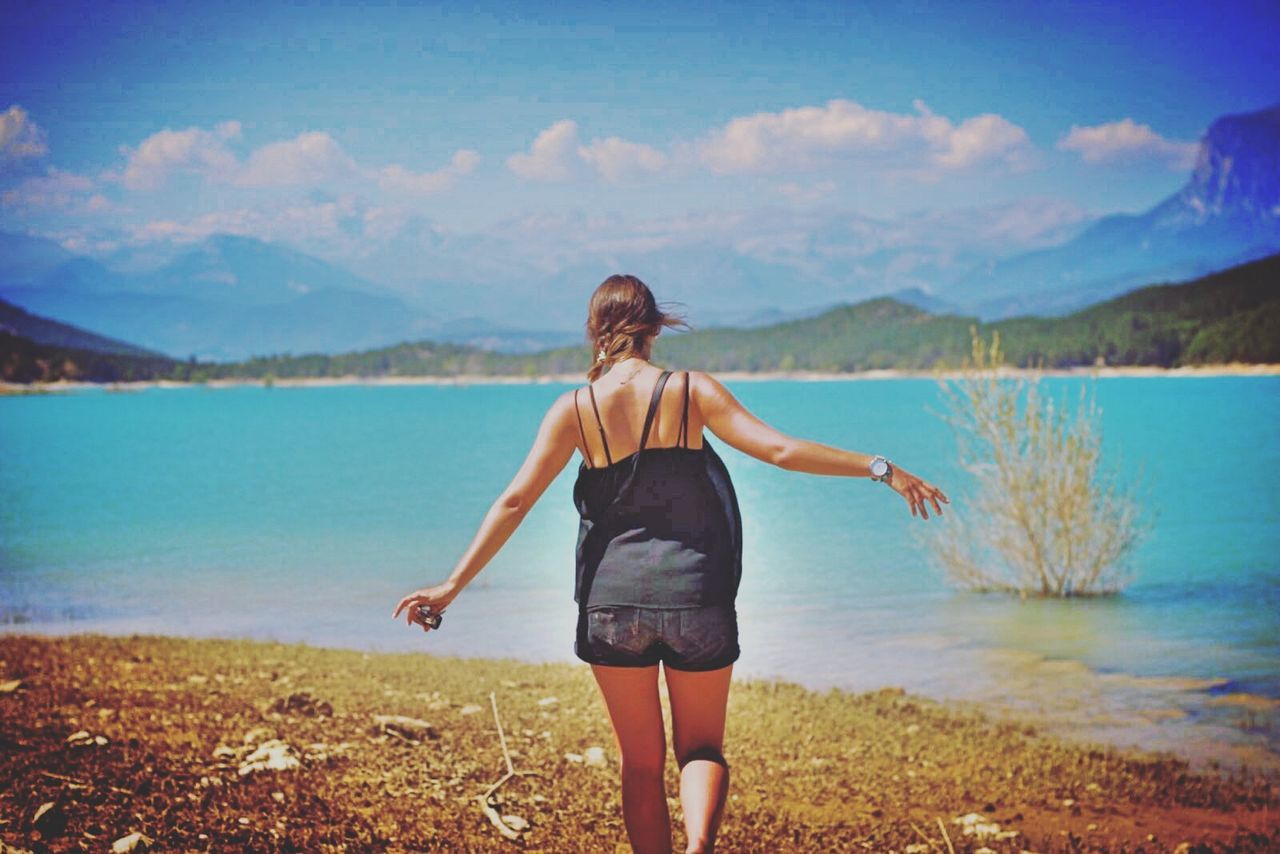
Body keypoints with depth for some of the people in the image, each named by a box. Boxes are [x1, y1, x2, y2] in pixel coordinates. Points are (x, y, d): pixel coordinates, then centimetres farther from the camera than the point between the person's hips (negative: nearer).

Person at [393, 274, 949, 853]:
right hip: (698, 599, 0)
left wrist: (453, 585, 1)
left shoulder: (575, 409, -2)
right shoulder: (691, 390, -4)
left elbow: (515, 502, -4)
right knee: (701, 749, 13)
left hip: (613, 600, 1)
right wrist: (883, 469, -4)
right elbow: (781, 450, -10)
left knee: (641, 764, 15)